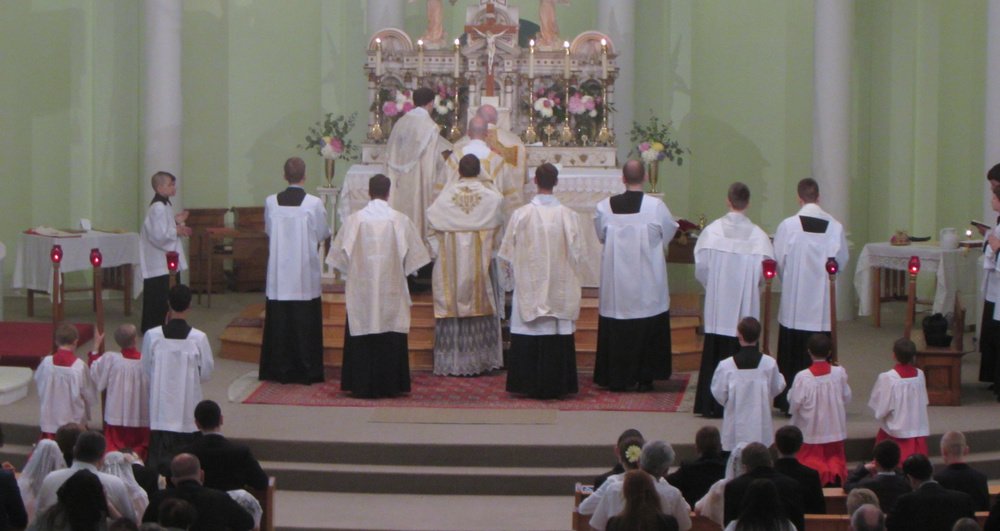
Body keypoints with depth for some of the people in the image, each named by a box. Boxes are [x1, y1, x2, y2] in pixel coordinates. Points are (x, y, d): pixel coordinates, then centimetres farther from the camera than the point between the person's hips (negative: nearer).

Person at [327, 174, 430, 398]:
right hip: (392, 291, 0)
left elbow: (340, 254, 3)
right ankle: (389, 384, 10)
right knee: (390, 336, 7)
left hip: (361, 290, 0)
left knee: (362, 335, 6)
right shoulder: (400, 220, -5)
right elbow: (414, 256, 2)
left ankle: (362, 385, 7)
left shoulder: (355, 220, -5)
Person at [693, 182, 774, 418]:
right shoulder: (758, 235, -9)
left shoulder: (712, 231, -7)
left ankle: (712, 405, 11)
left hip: (717, 305, 1)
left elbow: (700, 267, -4)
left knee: (715, 354, 9)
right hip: (746, 307, -1)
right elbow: (765, 271, -7)